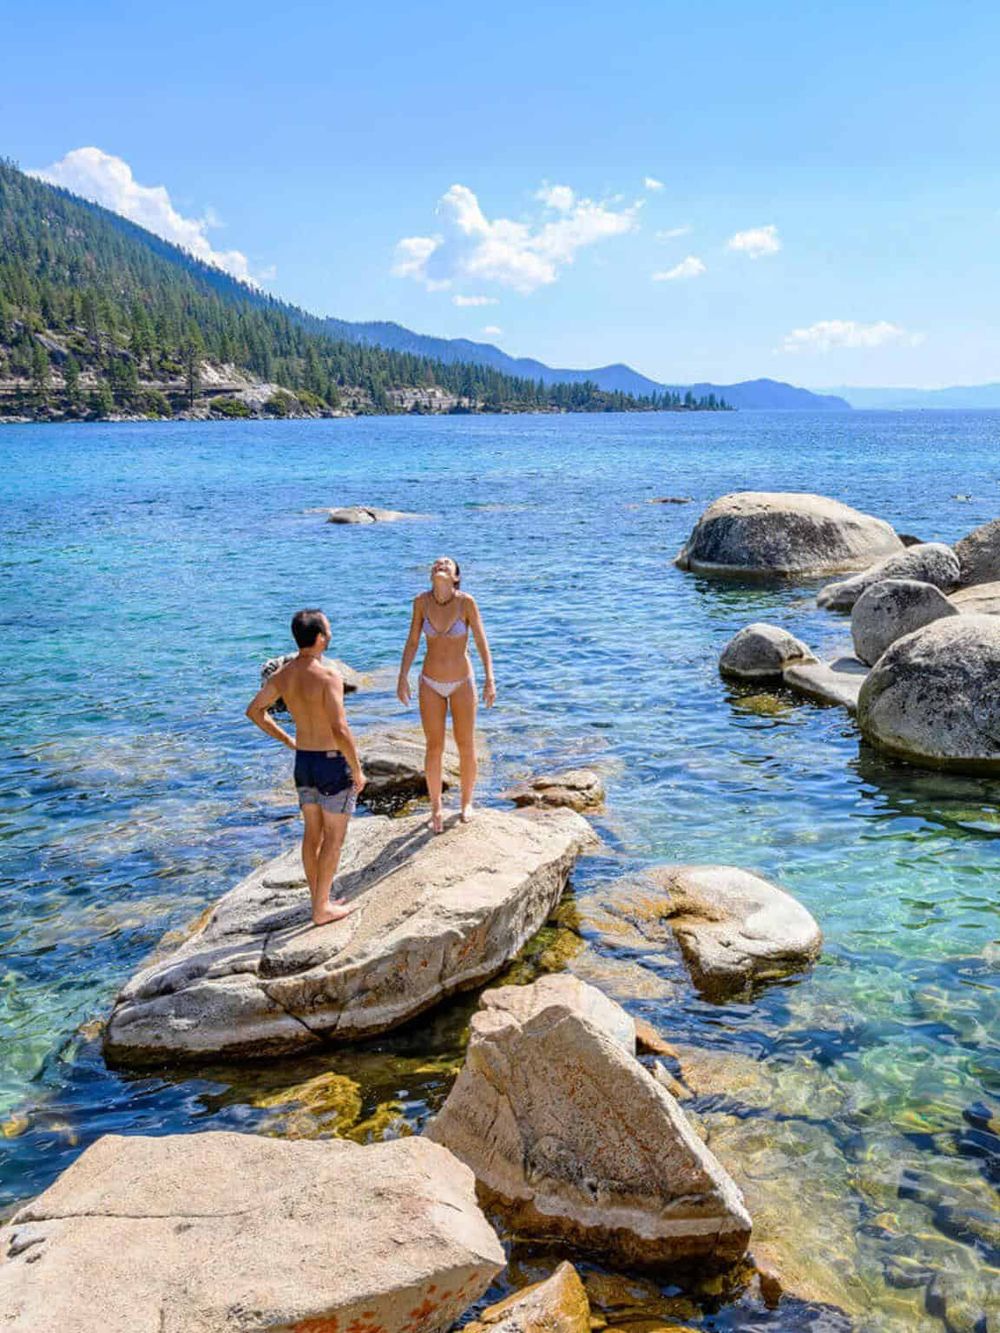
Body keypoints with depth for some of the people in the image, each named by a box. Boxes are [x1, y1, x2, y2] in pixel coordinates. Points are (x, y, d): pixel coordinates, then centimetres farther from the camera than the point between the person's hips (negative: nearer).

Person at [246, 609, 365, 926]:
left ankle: (319, 900, 27)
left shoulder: (283, 674, 0)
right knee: (334, 837, 6)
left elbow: (254, 711, 11)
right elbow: (340, 730, -28)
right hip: (332, 762, -7)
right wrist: (358, 771, -16)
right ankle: (322, 908, 11)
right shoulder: (328, 676, -23)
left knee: (312, 834, 16)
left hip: (303, 761, 7)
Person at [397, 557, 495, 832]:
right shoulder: (422, 601, -10)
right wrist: (403, 677, -6)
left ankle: (466, 802, 32)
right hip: (431, 684, 1)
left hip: (462, 683, -1)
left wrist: (490, 679, -20)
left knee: (466, 747, 8)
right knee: (434, 748, 8)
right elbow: (412, 641, -2)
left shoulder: (466, 602, -17)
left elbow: (481, 642, -14)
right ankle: (436, 807, 27)